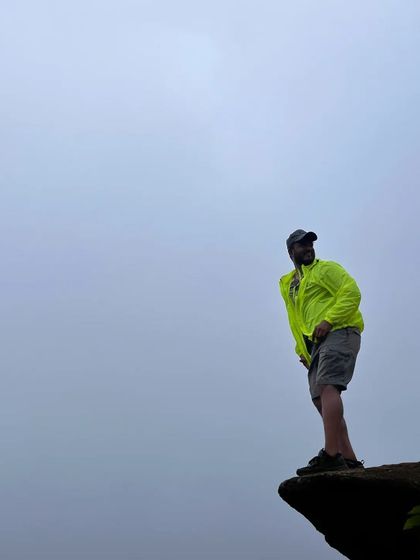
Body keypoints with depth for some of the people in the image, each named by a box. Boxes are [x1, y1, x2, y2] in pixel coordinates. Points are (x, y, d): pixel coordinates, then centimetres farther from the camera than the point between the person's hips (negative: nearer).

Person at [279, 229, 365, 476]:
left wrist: (328, 320, -18)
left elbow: (352, 292, -8)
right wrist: (302, 350, 13)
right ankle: (350, 461, 0)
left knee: (327, 386, -26)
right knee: (321, 399, 0)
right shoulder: (288, 285, 26)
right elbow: (297, 322, 27)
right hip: (315, 344, 8)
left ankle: (331, 454, -37)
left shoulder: (325, 268, 6)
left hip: (339, 333, -8)